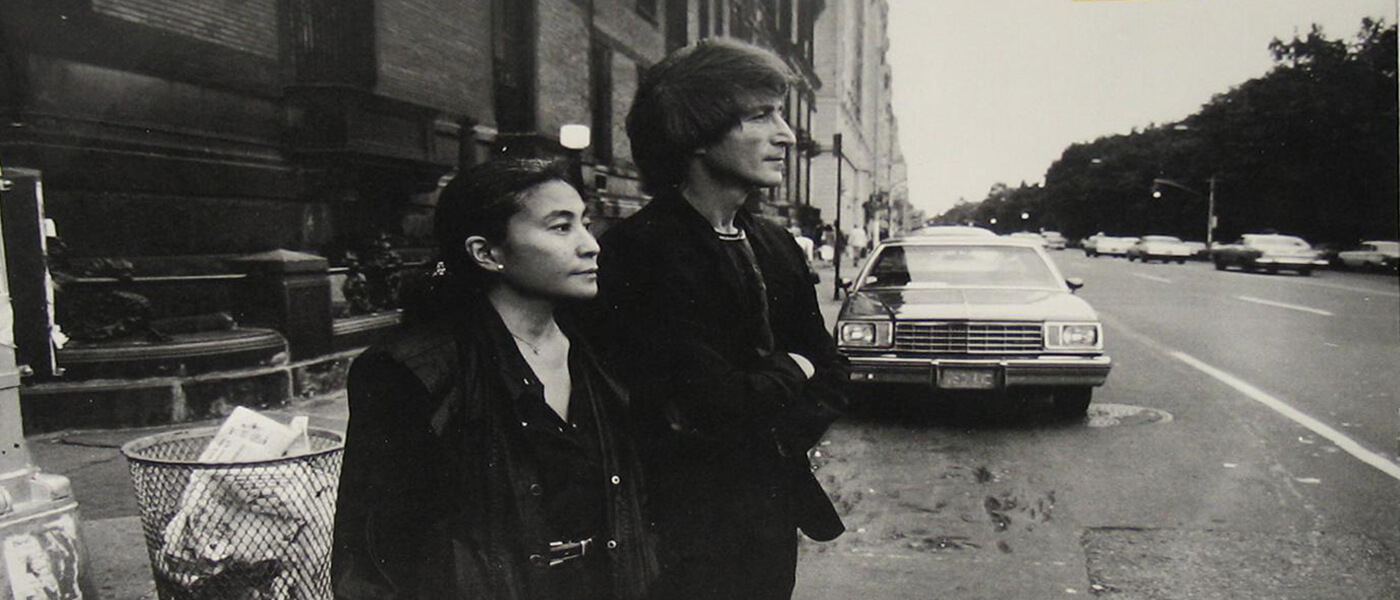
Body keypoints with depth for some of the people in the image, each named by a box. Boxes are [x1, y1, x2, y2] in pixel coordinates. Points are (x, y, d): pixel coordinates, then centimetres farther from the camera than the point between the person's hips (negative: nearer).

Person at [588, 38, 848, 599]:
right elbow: (711, 400, -25)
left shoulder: (778, 247, 6)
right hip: (687, 535, -7)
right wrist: (789, 371, -7)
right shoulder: (638, 249, -19)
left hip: (773, 520, 7)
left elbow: (829, 380, 9)